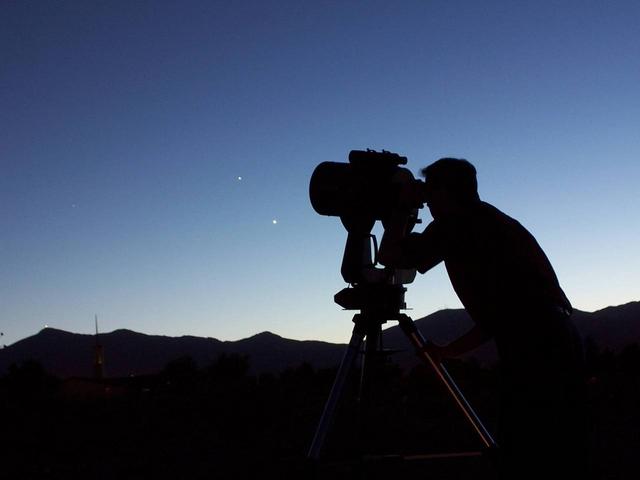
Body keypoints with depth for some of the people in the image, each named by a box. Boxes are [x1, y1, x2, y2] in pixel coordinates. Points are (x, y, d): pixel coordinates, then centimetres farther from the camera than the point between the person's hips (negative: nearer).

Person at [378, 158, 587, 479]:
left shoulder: (458, 222, 0)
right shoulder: (492, 222, 26)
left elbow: (392, 256, -2)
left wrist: (403, 205, 13)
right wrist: (450, 351, 31)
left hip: (533, 349, -9)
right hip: (561, 341, 9)